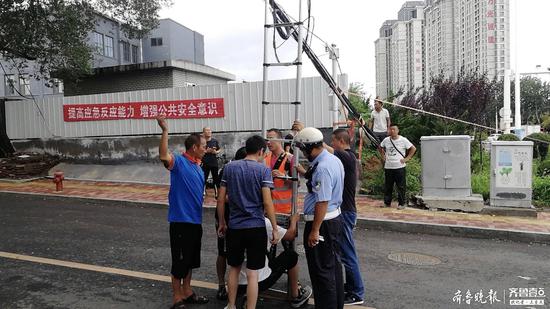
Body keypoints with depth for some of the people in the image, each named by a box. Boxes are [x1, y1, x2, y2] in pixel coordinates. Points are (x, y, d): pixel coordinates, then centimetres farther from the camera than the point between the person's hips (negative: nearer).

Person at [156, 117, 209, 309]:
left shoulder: (198, 166, 11)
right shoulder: (179, 161, -13)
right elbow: (163, 156, -36)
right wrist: (165, 131, -43)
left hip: (195, 220, 8)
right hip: (181, 220, -8)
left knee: (190, 259, 18)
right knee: (179, 260, 3)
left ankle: (187, 293, 33)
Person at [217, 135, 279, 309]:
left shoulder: (229, 167, 3)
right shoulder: (263, 170, -8)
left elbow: (221, 199, 4)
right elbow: (267, 202, -13)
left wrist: (221, 223, 14)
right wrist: (275, 228, -6)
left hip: (234, 226, 4)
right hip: (256, 227, -4)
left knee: (234, 268, 20)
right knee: (252, 274, 4)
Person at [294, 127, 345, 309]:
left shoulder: (322, 167, -24)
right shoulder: (334, 159, 7)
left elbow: (322, 202, -26)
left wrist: (314, 231, -23)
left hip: (323, 222, -11)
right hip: (335, 218, 11)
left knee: (322, 271, 3)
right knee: (334, 265, 22)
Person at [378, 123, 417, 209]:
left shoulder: (403, 140, -5)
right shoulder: (386, 140, 6)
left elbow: (413, 149, -2)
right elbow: (380, 148, 23)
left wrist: (407, 158, -6)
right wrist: (383, 156, 12)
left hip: (400, 167, -3)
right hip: (388, 167, 4)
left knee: (401, 186, 1)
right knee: (388, 186, 10)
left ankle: (401, 204, 10)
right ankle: (387, 202, 21)